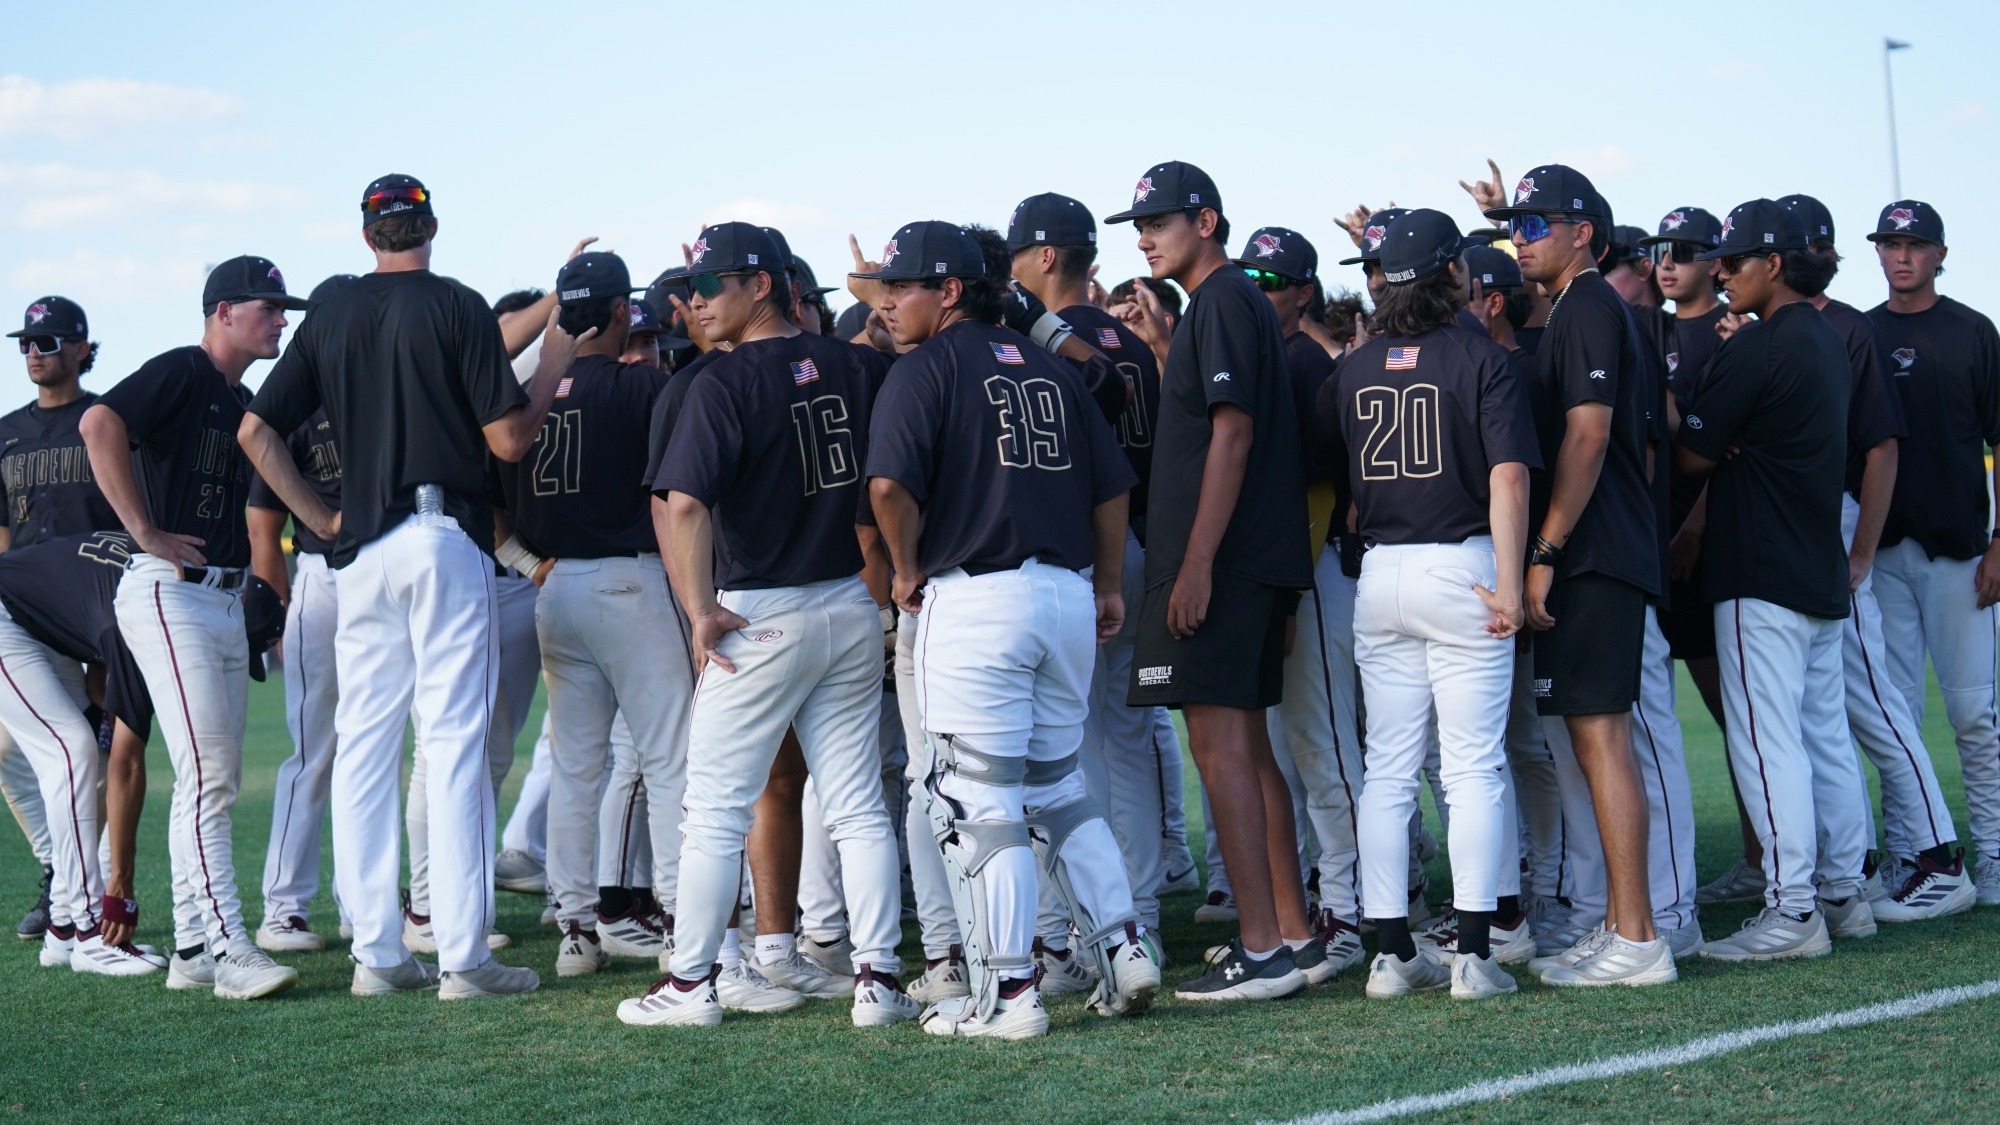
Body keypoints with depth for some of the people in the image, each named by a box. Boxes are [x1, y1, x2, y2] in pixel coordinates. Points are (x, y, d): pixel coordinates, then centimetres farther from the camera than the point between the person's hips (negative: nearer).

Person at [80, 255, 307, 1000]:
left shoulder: (243, 402, 18)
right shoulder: (181, 373, -8)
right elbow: (100, 424, -24)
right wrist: (144, 531, -23)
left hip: (226, 599, 9)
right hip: (170, 594, -9)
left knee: (214, 782, 9)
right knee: (205, 775, -13)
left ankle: (193, 950, 14)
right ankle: (227, 949, -14)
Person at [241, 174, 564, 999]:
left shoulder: (331, 317, 11)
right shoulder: (457, 307, -3)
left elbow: (257, 430, 9)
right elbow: (509, 440, -6)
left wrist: (319, 519, 12)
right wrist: (554, 367, 10)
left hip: (361, 551, 5)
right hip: (445, 539, -5)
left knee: (362, 745, 8)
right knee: (454, 743, -5)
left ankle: (376, 952, 8)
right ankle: (463, 957, -8)